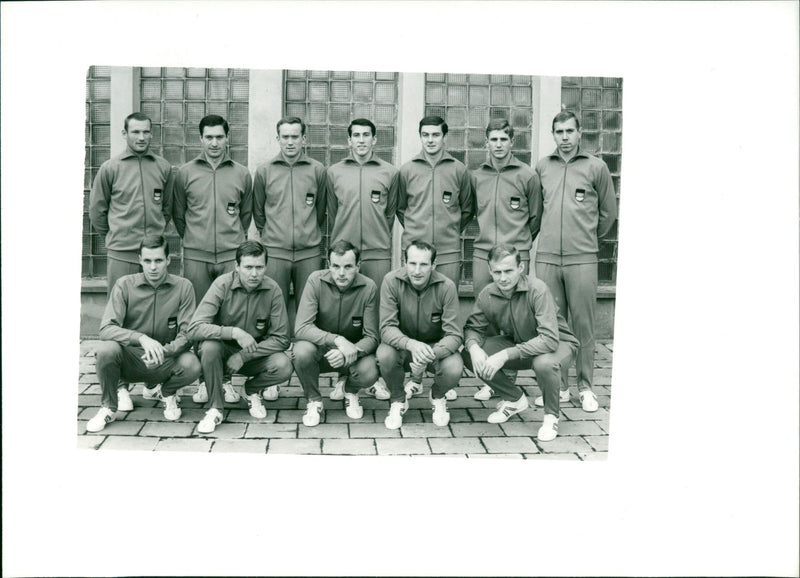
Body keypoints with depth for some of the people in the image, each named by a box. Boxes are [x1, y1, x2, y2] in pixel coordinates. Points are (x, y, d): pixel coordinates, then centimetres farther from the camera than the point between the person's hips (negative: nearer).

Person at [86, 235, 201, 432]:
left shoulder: (183, 287, -5)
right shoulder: (124, 285, -6)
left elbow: (188, 333, -9)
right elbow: (106, 329, -16)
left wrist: (165, 351, -30)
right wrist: (141, 338, -34)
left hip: (164, 363, 0)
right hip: (130, 360, 0)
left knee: (191, 365, -30)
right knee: (107, 349, -32)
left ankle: (165, 391, 9)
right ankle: (109, 407, -2)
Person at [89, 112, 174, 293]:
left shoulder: (164, 167, 6)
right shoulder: (110, 168, 0)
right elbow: (96, 209, 7)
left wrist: (156, 233, 12)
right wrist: (113, 236, 10)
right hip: (121, 253, -2)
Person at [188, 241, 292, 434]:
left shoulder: (272, 290, -13)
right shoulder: (222, 285, -17)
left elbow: (281, 339, -12)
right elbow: (194, 329, -26)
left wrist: (243, 356, -21)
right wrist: (235, 333, -38)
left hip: (254, 355, 1)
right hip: (224, 350, -1)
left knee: (283, 366, -27)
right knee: (209, 347, -34)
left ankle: (252, 390, 8)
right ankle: (215, 409, -14)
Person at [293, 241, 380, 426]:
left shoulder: (368, 288, -15)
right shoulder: (316, 281, -18)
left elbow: (371, 337, -14)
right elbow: (301, 328, -25)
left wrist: (349, 353, -36)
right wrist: (337, 340, -40)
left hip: (355, 349, 0)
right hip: (321, 347, 0)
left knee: (369, 373, -30)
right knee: (302, 351, -33)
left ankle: (348, 389, 11)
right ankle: (314, 401, -2)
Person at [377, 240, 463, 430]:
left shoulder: (447, 287, -20)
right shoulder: (392, 281, -20)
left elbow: (455, 335, -21)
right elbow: (387, 327, -23)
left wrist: (431, 354, -42)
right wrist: (411, 344, -45)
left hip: (436, 345, 0)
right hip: (402, 344, 0)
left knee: (454, 369, -30)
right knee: (385, 355, -33)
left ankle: (437, 398, 10)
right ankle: (398, 401, 0)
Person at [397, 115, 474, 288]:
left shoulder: (459, 170, 4)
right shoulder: (406, 170, 6)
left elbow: (467, 209, 13)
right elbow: (400, 207, 14)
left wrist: (452, 231, 8)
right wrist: (412, 230, 8)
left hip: (449, 253, 0)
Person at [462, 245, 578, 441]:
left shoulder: (537, 290, -30)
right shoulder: (487, 294, -13)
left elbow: (550, 339, -37)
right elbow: (472, 328, -3)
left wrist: (505, 355, -42)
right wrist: (474, 347, -29)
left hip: (558, 343, -5)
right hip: (516, 343, 5)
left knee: (544, 363, -41)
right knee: (468, 355, -16)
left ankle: (551, 416, -7)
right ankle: (515, 399, 8)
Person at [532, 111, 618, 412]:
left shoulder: (596, 167, 4)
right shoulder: (542, 166, 11)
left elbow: (608, 212, 12)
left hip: (582, 258, -2)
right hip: (546, 257, 2)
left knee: (583, 324, 1)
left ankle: (585, 387, 12)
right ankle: (558, 386, 16)